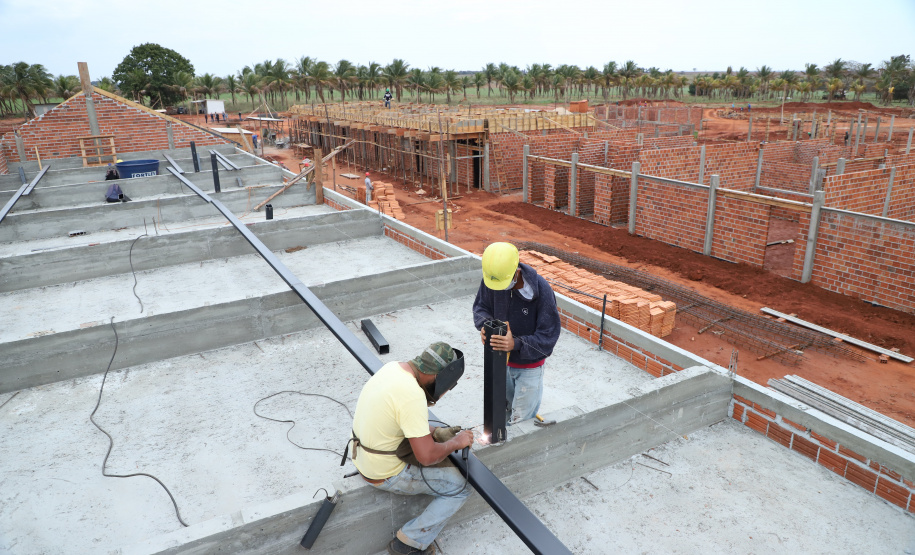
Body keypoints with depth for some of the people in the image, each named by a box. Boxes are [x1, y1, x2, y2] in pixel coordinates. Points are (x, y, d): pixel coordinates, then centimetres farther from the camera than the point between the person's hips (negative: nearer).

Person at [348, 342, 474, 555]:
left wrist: (433, 432, 3)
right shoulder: (412, 395, -31)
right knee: (460, 486, 0)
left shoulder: (392, 367, -5)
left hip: (363, 456, 9)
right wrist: (456, 443, -11)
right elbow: (427, 456, -28)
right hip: (385, 474, -9)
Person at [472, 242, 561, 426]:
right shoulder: (490, 279, -18)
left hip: (529, 365, -4)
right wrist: (484, 325, -22)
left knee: (521, 422, 6)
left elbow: (548, 336, -26)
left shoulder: (541, 290, -30)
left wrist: (516, 344, -40)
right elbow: (480, 307, 1)